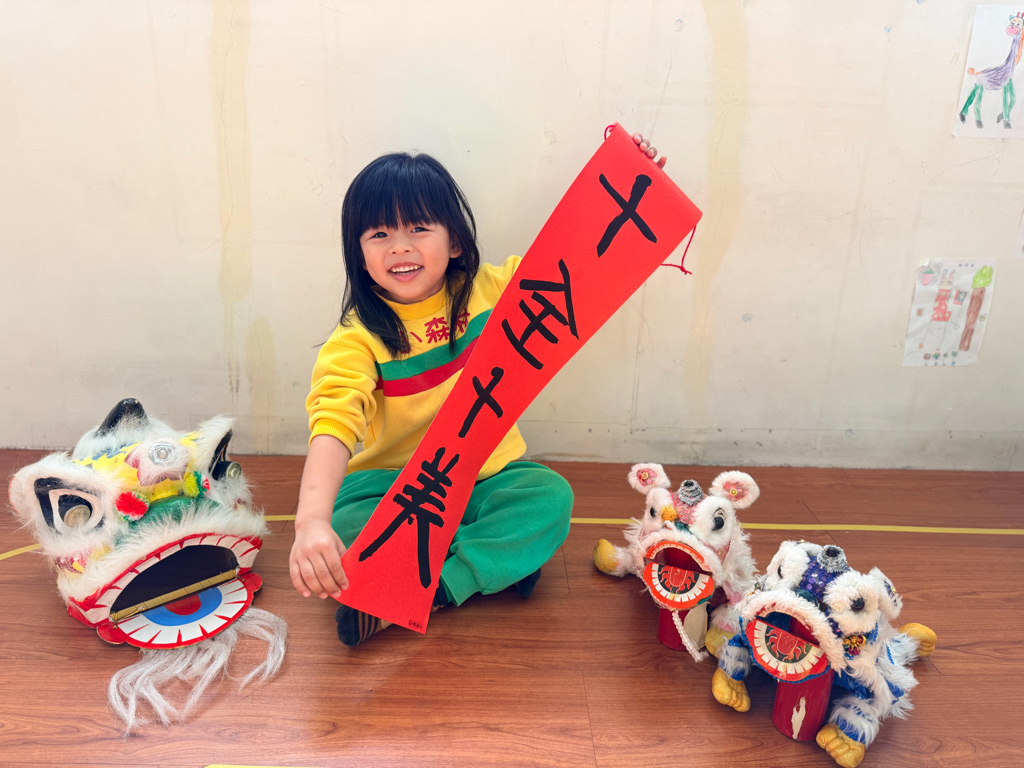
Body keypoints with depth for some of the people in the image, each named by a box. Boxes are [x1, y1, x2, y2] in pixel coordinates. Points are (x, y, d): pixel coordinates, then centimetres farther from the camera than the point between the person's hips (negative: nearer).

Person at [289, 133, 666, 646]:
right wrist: (311, 520, -47)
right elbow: (333, 423, -30)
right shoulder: (357, 339, -16)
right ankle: (495, 561, -16)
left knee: (551, 495, -24)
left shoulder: (489, 290, -4)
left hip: (485, 479, 3)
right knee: (344, 530, -30)